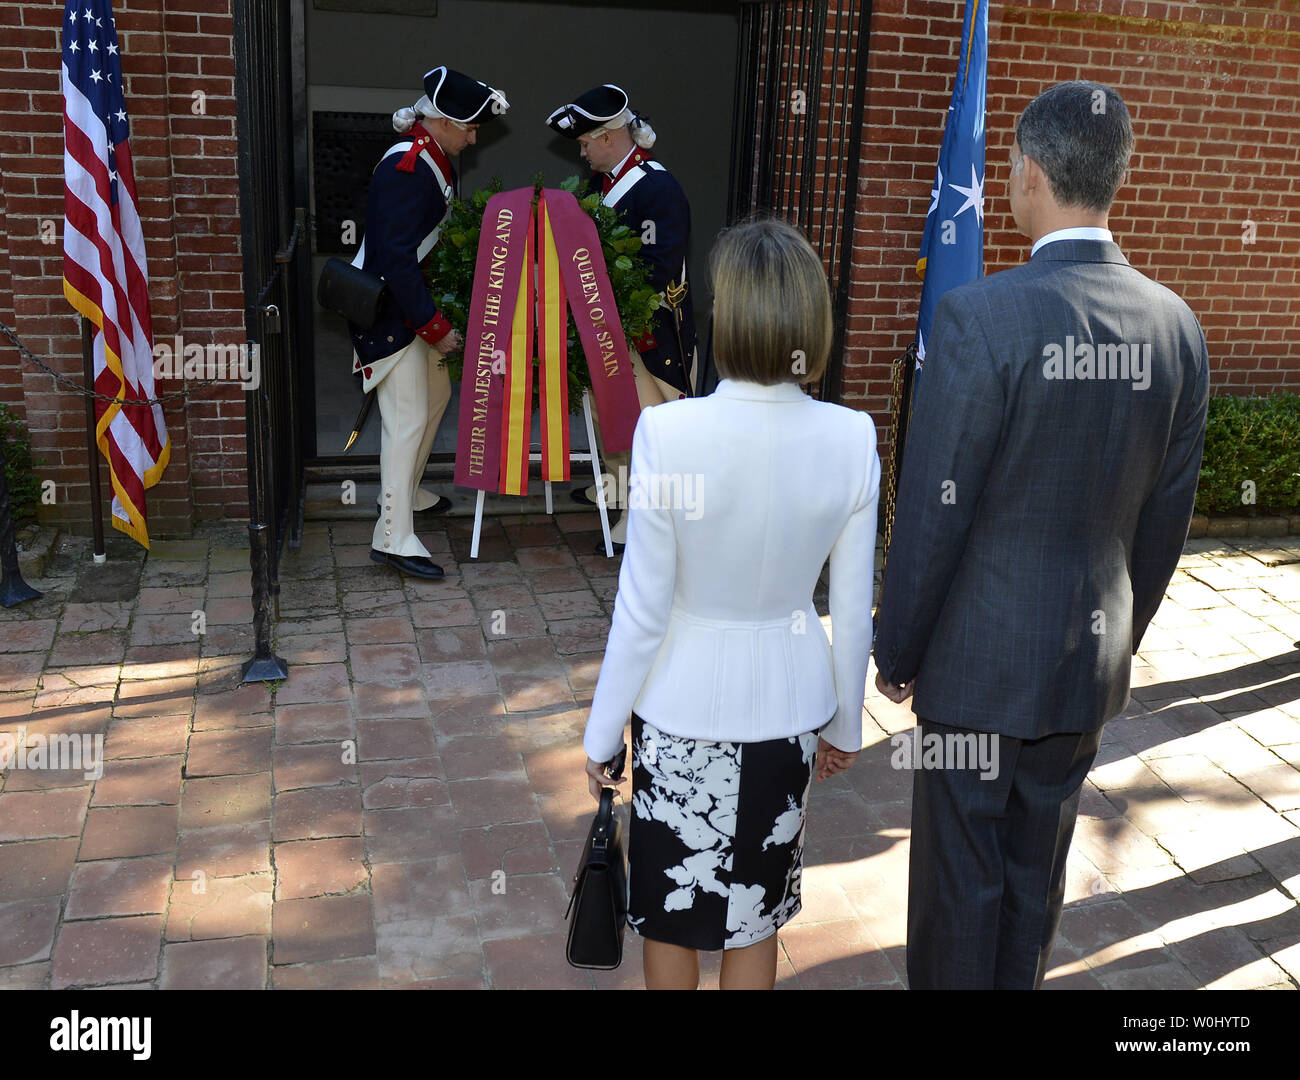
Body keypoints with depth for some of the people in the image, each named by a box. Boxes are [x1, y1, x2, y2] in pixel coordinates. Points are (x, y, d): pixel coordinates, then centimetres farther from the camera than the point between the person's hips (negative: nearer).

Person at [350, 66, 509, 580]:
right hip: (389, 310, -10)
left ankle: (406, 491, 39)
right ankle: (393, 536, -3)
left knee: (436, 393, 21)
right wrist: (435, 325, -23)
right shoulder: (405, 169, -22)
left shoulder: (436, 161, 9)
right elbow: (397, 258, -27)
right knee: (408, 416, -9)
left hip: (418, 301, 10)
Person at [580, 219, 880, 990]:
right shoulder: (851, 440, -13)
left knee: (672, 904, 20)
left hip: (684, 702, -2)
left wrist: (603, 732, -1)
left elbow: (642, 610, -16)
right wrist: (846, 723, 12)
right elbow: (854, 610, -4)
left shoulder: (669, 433, -23)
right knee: (755, 913, 22)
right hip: (788, 699, 3)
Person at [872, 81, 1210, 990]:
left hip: (981, 659, -5)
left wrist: (896, 651, -4)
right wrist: (1122, 635, 18)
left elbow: (932, 513, -17)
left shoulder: (980, 318, -22)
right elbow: (1167, 514, 4)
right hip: (1094, 658, 6)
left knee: (960, 875, 12)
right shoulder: (1177, 326, -4)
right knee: (1039, 866, 22)